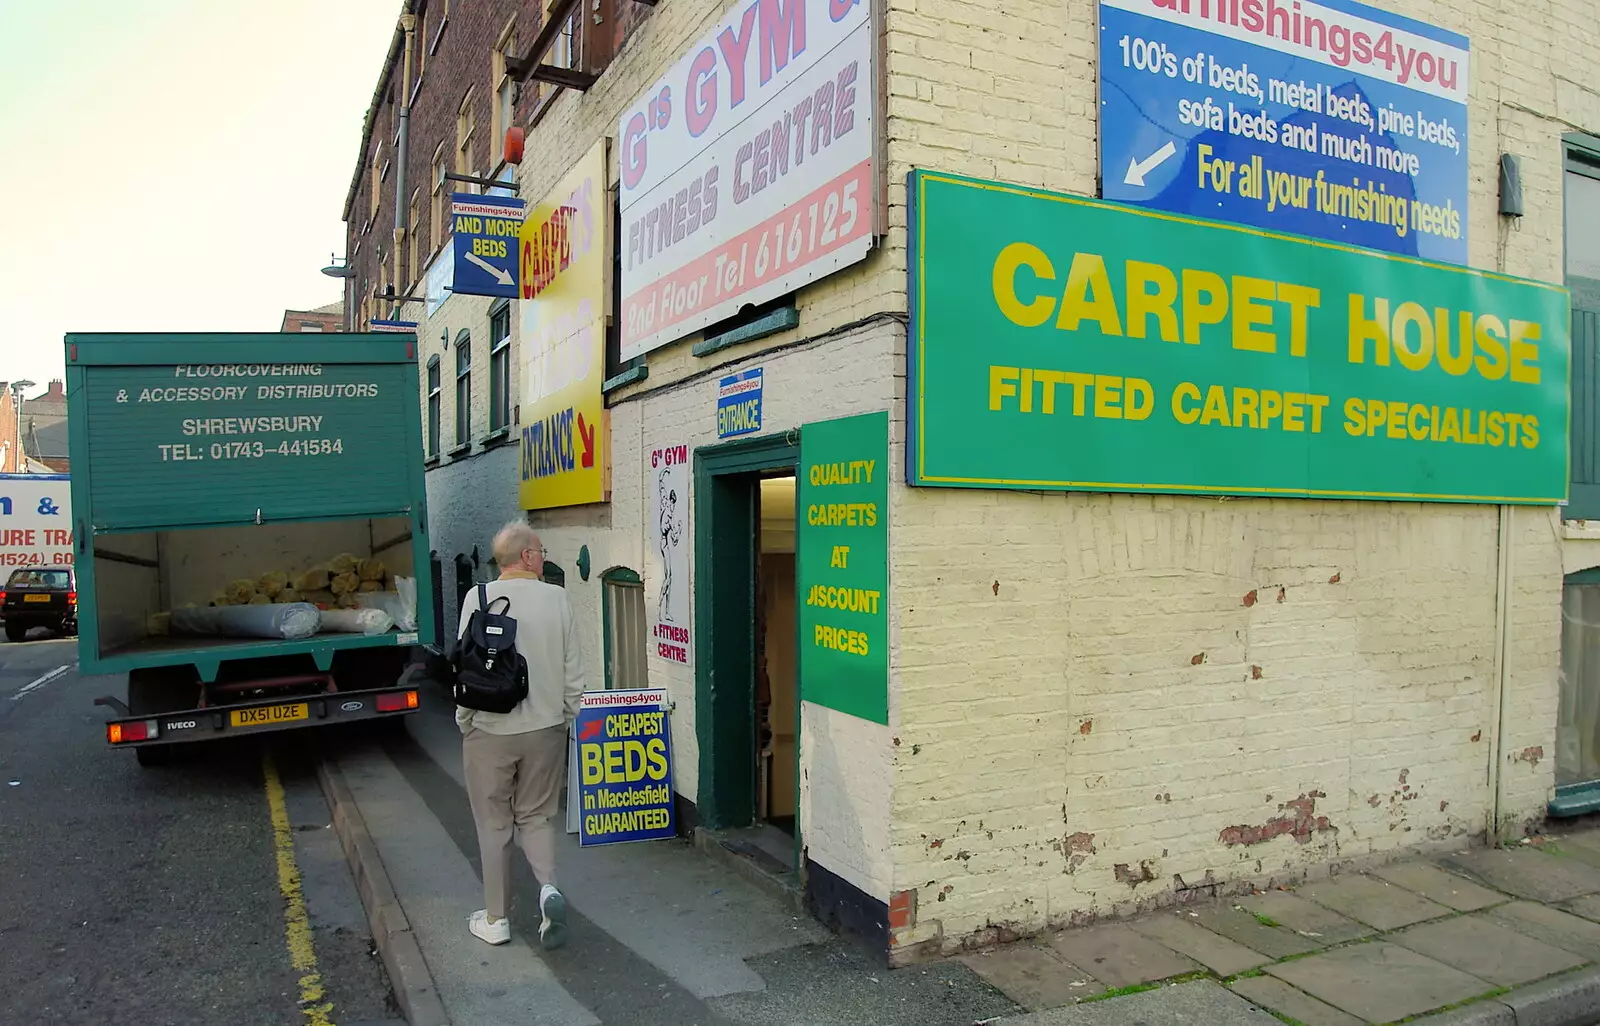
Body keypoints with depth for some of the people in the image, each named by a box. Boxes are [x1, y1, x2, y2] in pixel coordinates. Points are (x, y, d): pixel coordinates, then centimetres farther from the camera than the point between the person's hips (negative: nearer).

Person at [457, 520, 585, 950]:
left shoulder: (479, 598, -9)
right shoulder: (557, 597, -4)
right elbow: (573, 670, -1)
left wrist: (464, 720, 5)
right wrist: (565, 716, 12)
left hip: (490, 730, -1)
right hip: (546, 727, 2)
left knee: (494, 825, 11)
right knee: (536, 816, 17)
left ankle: (495, 919, 21)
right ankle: (549, 887, -4)